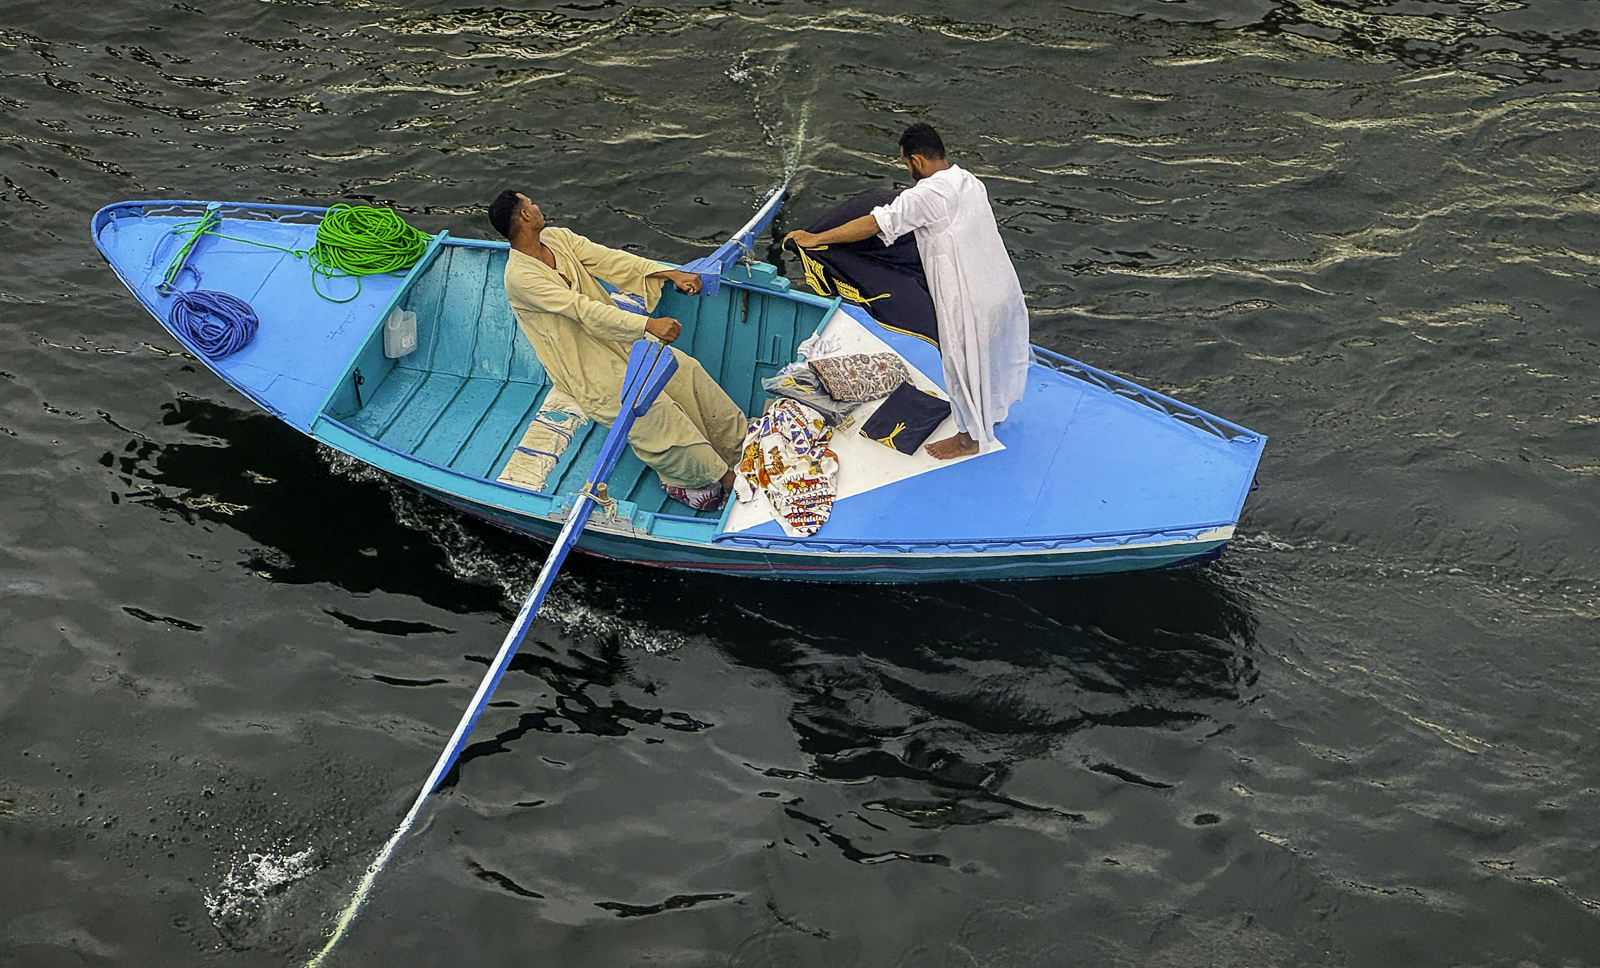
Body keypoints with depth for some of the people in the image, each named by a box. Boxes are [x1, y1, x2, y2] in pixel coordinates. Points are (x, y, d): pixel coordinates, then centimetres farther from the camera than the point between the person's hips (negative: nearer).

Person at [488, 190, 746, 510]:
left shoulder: (556, 237, 5)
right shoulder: (520, 277, -20)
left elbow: (610, 260, -3)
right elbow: (583, 310, -28)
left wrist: (672, 274, -15)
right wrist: (648, 324, -35)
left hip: (612, 335, 8)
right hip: (584, 366, -8)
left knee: (687, 370, -6)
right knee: (649, 406, -24)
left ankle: (741, 445, 2)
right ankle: (722, 479, -18)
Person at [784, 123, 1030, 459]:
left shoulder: (927, 195, -23)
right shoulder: (969, 181, 4)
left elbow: (874, 224, -24)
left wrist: (815, 239, -19)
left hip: (969, 300, -8)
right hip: (1002, 286, 8)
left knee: (965, 362, 11)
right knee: (992, 352, 28)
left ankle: (972, 436, 27)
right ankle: (994, 409, 50)